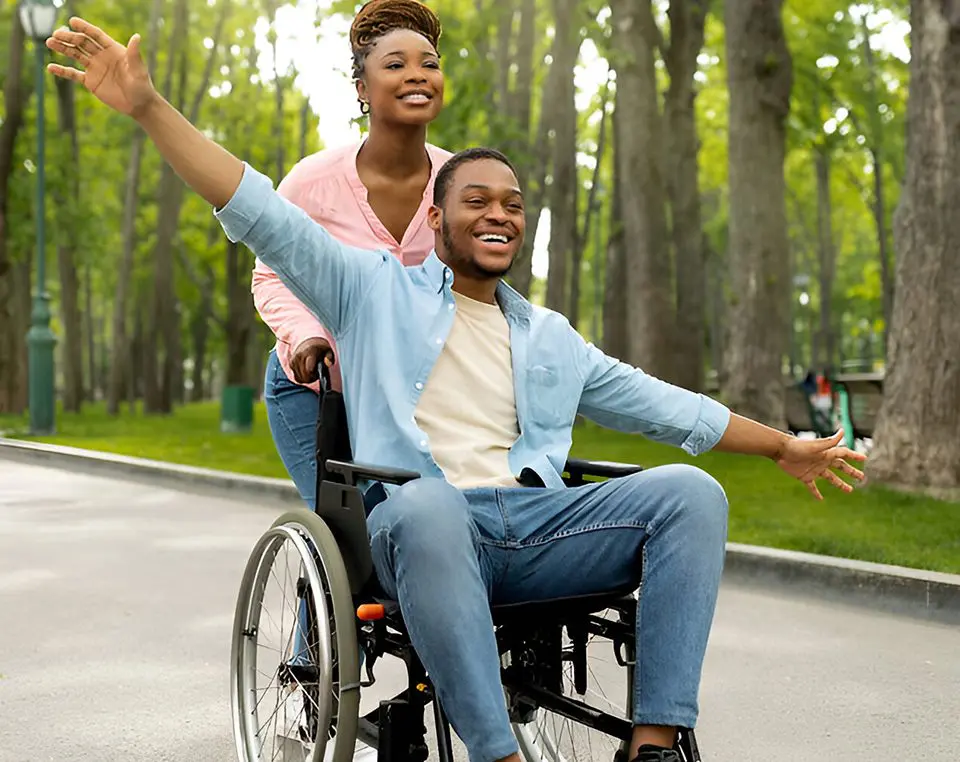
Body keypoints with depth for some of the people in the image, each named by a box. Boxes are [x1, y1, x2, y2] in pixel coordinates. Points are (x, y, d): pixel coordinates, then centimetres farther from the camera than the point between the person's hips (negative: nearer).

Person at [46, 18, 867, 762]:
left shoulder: (552, 338, 28)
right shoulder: (376, 288, 15)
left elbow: (662, 403, 31)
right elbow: (260, 213, 7)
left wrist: (785, 447, 31)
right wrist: (148, 107, -2)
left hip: (536, 526, 5)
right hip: (420, 522, -4)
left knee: (692, 492, -18)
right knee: (425, 503, -41)